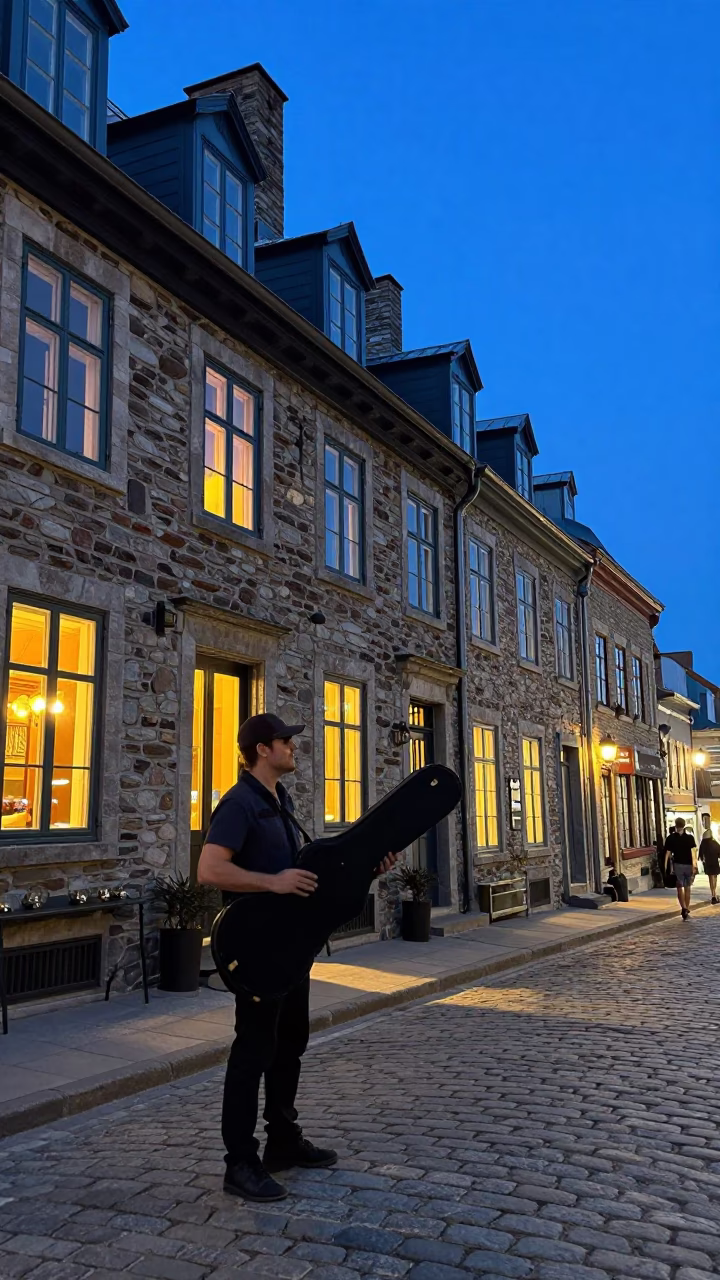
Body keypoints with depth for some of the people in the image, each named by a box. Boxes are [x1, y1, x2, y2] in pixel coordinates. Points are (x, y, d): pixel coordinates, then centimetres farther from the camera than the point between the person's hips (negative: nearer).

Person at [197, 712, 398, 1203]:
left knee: (291, 1041, 17)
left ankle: (284, 1140, 31)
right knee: (255, 1047, -3)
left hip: (292, 938, 10)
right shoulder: (240, 803, -17)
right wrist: (274, 882, -31)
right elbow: (209, 870, -27)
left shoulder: (282, 800, 13)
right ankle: (241, 1163, 7)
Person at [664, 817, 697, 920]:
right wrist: (695, 864, -9)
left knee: (680, 888, 2)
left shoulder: (670, 838, -2)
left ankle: (684, 908, -17)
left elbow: (668, 853, -5)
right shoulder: (690, 837, -1)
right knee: (687, 888, 13)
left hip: (677, 865, -1)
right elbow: (693, 851, -9)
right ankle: (687, 910, 17)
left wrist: (666, 866, -3)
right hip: (689, 865, 1)